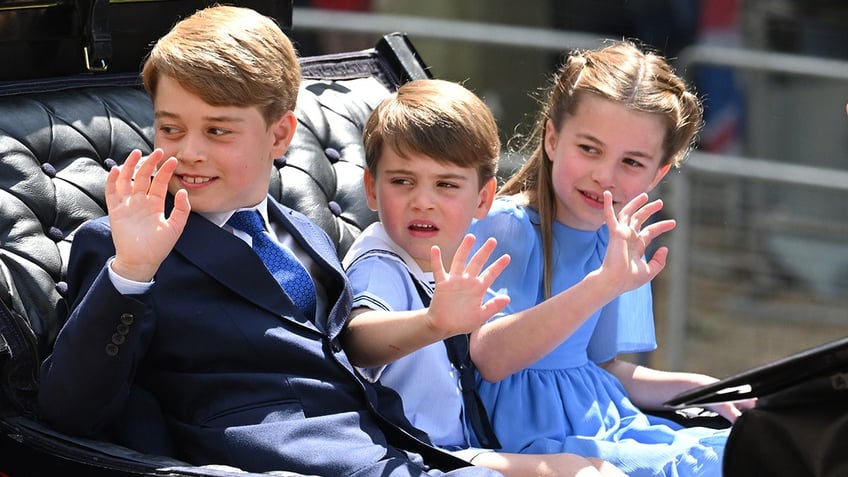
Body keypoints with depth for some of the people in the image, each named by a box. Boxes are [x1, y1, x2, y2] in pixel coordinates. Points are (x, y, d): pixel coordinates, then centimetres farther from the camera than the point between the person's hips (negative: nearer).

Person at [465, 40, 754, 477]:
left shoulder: (619, 243, 9)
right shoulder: (505, 227, -15)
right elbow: (490, 359, -30)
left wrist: (701, 388, 6)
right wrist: (602, 285, -39)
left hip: (603, 422, 8)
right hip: (528, 436, -8)